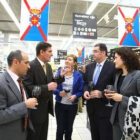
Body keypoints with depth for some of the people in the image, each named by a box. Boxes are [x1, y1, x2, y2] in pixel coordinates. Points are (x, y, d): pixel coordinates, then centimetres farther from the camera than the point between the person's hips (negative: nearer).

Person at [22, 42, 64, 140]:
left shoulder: (48, 66, 6)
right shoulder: (30, 66, -21)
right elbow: (27, 87, -27)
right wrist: (47, 87, -28)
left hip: (46, 107, 8)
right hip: (35, 109, -8)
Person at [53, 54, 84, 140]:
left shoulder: (78, 75, -5)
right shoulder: (59, 72, -3)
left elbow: (81, 91, -2)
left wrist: (75, 96, -21)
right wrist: (59, 92, -20)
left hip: (72, 105, 0)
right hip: (60, 104, 0)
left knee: (69, 128, 19)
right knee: (60, 128, 9)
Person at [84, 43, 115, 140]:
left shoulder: (113, 66, -12)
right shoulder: (89, 67, 7)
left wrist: (102, 94, -22)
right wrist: (86, 91, -6)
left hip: (105, 108, -5)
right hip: (91, 106, 6)